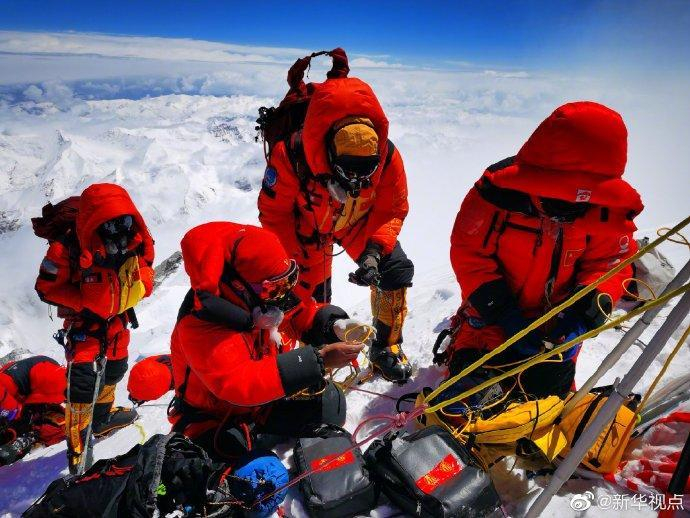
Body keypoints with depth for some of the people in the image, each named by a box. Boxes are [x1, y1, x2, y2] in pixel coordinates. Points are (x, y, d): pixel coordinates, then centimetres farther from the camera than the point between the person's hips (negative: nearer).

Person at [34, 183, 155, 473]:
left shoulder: (137, 241, -16)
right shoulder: (68, 247, -29)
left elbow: (145, 268, 4)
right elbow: (47, 288, -19)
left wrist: (138, 286, -14)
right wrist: (85, 304, -25)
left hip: (117, 318, 6)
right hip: (84, 321, -5)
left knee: (114, 369, 22)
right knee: (83, 379, -10)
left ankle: (102, 416, 50)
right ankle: (78, 447, 11)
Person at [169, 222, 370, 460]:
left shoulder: (260, 298, -12)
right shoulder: (201, 328, -33)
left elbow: (302, 314, 1)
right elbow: (238, 384, -43)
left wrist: (334, 324, -23)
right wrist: (319, 361, -47)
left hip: (263, 401, 6)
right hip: (214, 419, -6)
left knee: (329, 403, -7)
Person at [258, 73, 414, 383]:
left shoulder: (387, 155, -30)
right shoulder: (291, 155, -36)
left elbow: (392, 211, -17)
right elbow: (274, 213, -21)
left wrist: (374, 250, -34)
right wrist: (296, 261, -25)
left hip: (361, 222, 2)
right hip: (307, 224, -1)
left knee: (395, 269, -10)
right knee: (310, 290, -5)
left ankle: (386, 347, 11)